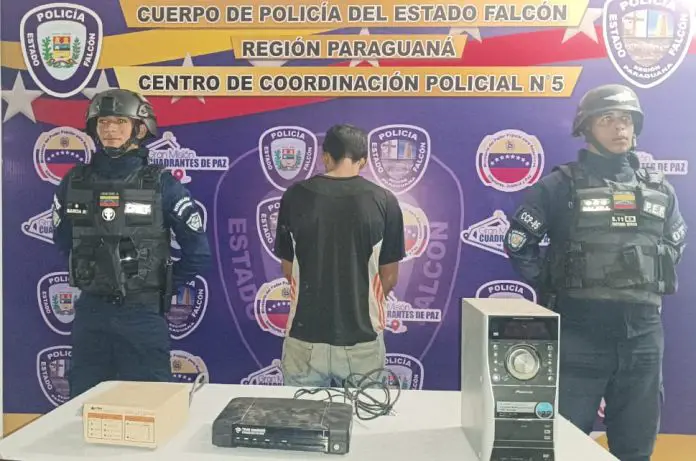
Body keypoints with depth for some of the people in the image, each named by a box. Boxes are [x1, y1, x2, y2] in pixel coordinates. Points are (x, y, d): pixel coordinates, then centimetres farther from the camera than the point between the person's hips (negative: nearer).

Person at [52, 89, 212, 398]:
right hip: (90, 312, 3)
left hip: (143, 314, -3)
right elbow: (62, 240, 17)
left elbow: (198, 252, -3)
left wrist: (162, 290, 1)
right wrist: (90, 280, 13)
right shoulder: (75, 181, 2)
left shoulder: (162, 184, -6)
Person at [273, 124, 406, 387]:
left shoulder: (294, 196, -5)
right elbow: (389, 277, 1)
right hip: (361, 342, 0)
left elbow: (288, 270, 6)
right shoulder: (384, 201, -7)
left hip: (305, 339, 1)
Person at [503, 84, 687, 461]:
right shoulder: (561, 185, -4)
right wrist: (551, 286, -1)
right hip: (579, 332, -4)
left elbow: (675, 246, 24)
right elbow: (518, 242, 0)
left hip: (643, 333, 5)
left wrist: (653, 290, 14)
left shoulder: (660, 190, 10)